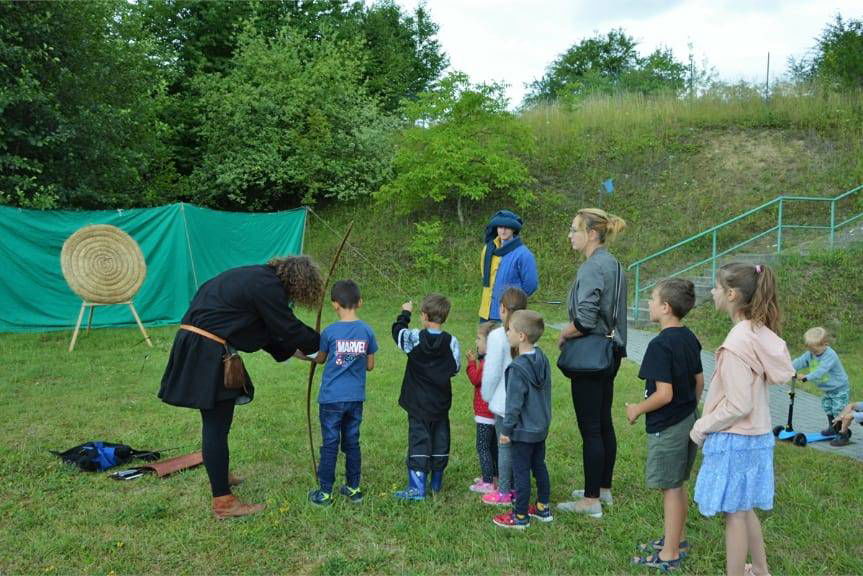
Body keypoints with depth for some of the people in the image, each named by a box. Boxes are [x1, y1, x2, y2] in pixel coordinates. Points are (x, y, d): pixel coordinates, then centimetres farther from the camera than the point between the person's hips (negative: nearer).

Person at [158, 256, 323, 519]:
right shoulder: (267, 286, -16)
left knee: (216, 423, 24)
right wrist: (323, 344, 3)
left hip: (195, 345, 11)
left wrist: (290, 350, 19)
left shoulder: (256, 277, 15)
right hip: (208, 353, -11)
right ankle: (223, 502, 4)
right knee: (217, 426, -4)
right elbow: (289, 328, -11)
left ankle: (219, 475, 42)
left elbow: (266, 329, 22)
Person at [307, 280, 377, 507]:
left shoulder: (330, 332, -11)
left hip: (331, 397, -3)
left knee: (330, 445, 4)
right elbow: (370, 365, 5)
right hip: (356, 397, 3)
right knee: (352, 443, 14)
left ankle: (325, 492, 10)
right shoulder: (367, 331, -2)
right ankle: (353, 488, 22)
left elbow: (320, 359, 5)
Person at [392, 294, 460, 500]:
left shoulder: (414, 338, -13)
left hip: (418, 403, -2)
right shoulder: (451, 342, -8)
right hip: (441, 403, 3)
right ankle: (436, 482, 26)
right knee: (440, 440, 14)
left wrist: (405, 313, 20)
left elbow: (397, 331, 5)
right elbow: (454, 369, -1)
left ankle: (417, 488, -3)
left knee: (418, 441, 0)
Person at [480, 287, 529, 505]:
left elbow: (492, 372, -13)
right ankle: (516, 488, 25)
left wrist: (487, 395, 4)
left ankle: (503, 492, 11)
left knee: (505, 446, 3)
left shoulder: (497, 335, -15)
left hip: (504, 401, -6)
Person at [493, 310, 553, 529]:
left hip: (523, 431, -8)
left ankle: (520, 517, 12)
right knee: (539, 466, 19)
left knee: (521, 472, 2)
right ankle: (543, 508, 30)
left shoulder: (518, 367, -24)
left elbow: (514, 404, -20)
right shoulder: (542, 359, 1)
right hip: (542, 427, 8)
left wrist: (506, 430, -12)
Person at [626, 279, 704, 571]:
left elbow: (664, 394, -25)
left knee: (670, 487, 1)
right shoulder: (690, 339, 4)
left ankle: (669, 555, 13)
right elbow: (699, 381, 13)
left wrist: (637, 409, -11)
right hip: (688, 421, 9)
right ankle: (676, 539, 35)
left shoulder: (660, 345, -22)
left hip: (666, 426, -9)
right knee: (678, 484, 20)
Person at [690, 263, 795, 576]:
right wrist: (708, 422, 15)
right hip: (755, 436, 9)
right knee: (744, 509, 22)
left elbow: (738, 406, -23)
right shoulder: (762, 334, 3)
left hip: (735, 441, -9)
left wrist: (702, 427, -10)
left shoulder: (737, 342, -23)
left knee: (734, 513, 5)